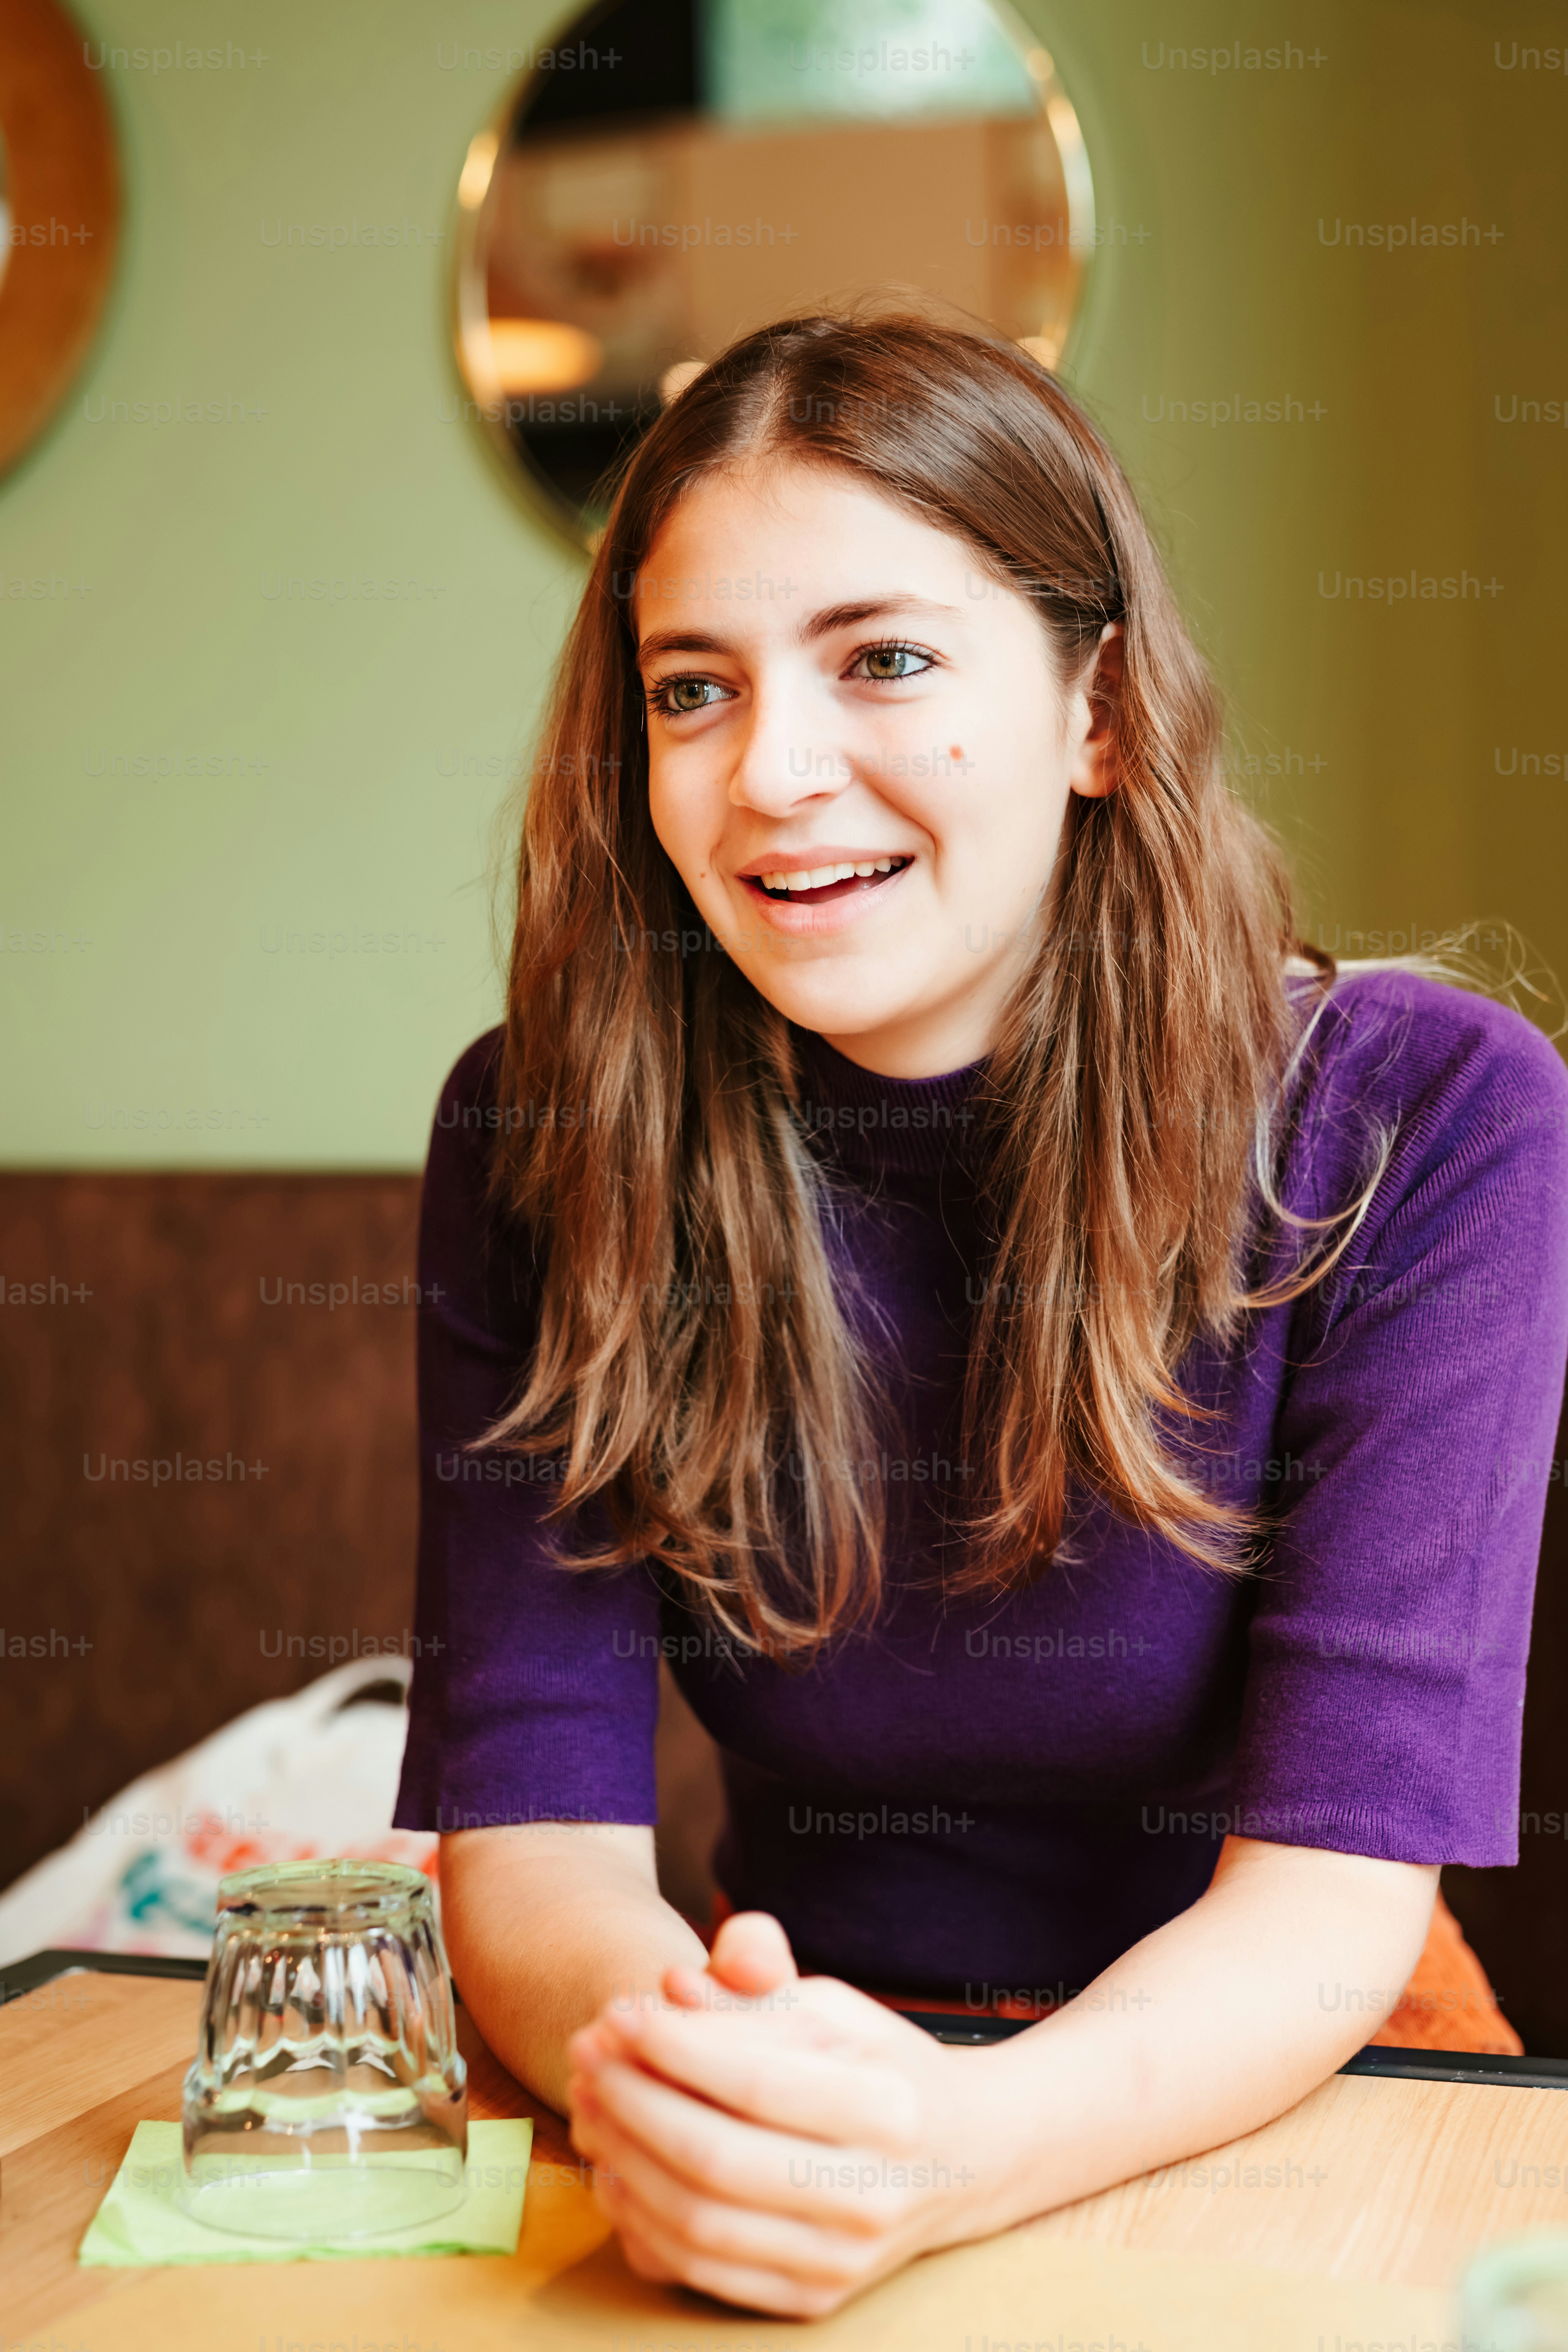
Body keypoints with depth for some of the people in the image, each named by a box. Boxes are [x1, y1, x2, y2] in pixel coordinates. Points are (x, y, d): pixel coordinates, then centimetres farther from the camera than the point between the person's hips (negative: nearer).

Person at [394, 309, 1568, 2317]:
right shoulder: (545, 1137, -4)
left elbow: (1339, 1880, -16)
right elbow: (526, 1807, -9)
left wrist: (961, 2152, -34)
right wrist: (658, 2048, -31)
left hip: (1259, 2128, -1)